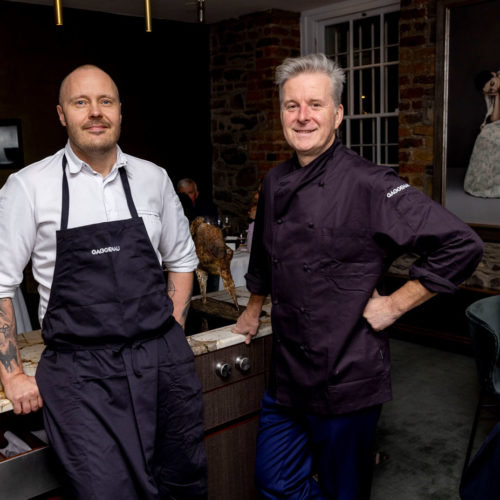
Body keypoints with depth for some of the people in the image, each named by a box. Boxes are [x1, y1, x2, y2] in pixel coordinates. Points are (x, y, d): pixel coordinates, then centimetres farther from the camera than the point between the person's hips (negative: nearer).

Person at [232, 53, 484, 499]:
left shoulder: (368, 184, -17)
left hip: (347, 378, -6)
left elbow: (462, 246, -20)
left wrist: (395, 304, -16)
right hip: (288, 375, 6)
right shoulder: (276, 184, 4)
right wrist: (254, 310, 30)